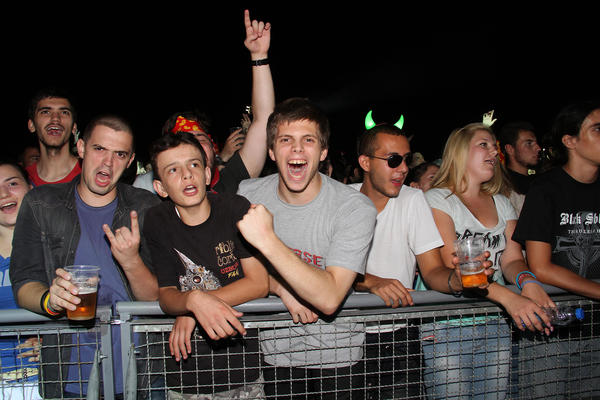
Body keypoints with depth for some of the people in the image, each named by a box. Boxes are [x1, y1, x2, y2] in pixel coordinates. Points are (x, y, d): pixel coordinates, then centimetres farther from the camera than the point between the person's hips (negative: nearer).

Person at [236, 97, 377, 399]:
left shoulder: (356, 208, -21)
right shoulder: (247, 194, -10)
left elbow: (329, 299, -29)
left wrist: (267, 240, -36)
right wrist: (280, 287, -17)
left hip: (338, 356, -1)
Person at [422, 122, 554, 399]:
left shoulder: (501, 204, 17)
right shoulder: (437, 199, -3)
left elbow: (511, 259, 6)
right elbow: (450, 267, -15)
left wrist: (528, 282, -18)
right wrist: (508, 297, -27)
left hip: (496, 322, 5)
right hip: (446, 322, -5)